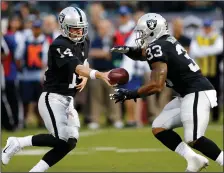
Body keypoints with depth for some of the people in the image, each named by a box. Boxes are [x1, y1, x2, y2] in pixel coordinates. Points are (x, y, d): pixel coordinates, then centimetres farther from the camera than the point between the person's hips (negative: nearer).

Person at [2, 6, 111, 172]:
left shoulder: (83, 43, 9)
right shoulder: (59, 45, -19)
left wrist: (84, 79, 5)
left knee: (70, 143, -1)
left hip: (68, 101, 9)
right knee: (60, 139, -21)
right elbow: (77, 68, -33)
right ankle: (17, 143, -3)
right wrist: (99, 75, -48)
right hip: (53, 98, -9)